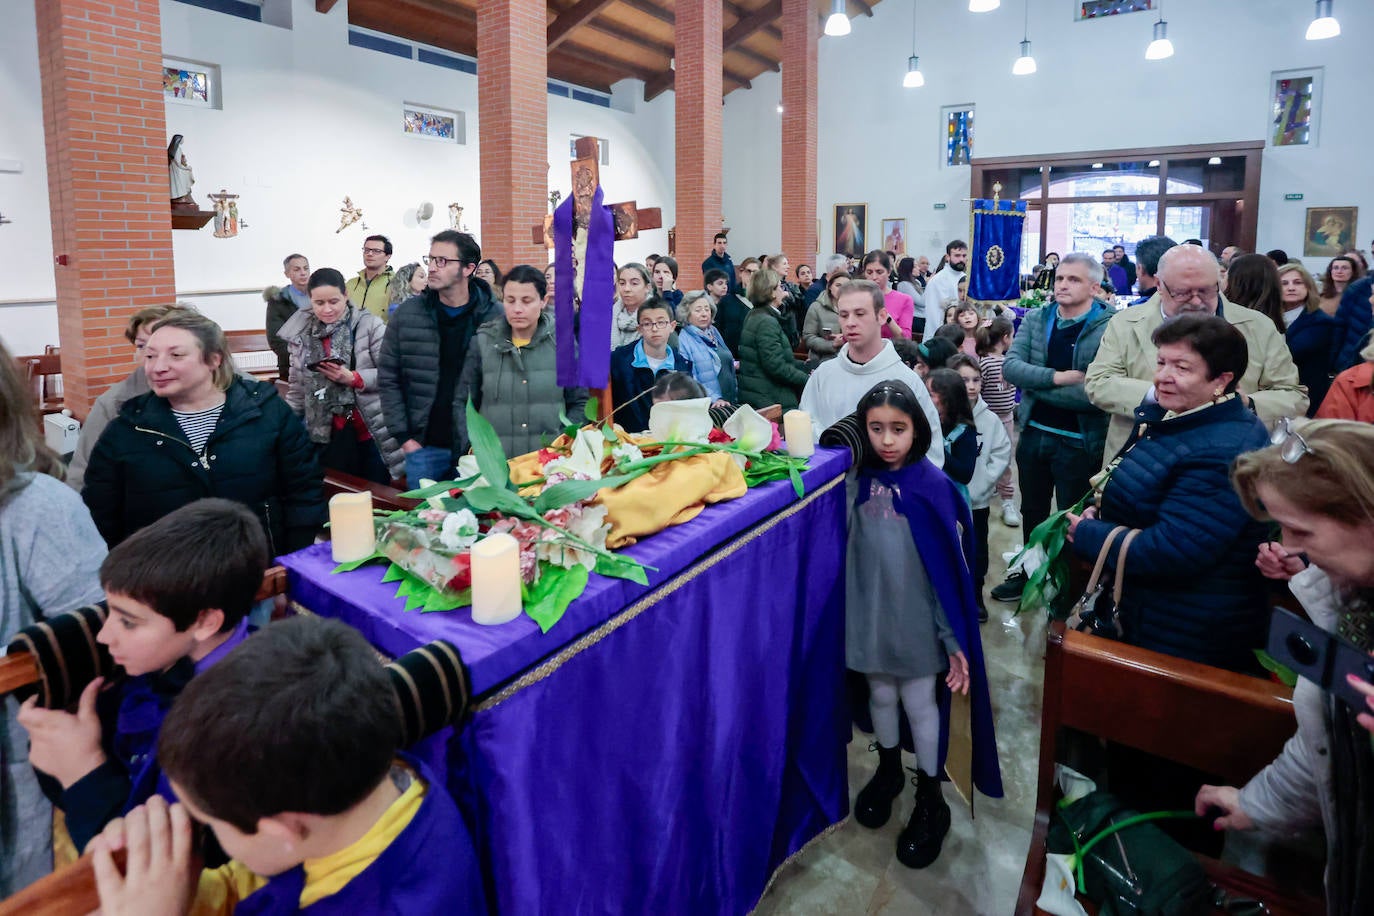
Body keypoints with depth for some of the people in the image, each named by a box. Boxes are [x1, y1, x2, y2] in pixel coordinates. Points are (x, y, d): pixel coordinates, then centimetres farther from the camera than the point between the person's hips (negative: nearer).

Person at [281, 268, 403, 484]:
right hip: (327, 436, 4)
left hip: (370, 434, -3)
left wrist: (353, 378, -20)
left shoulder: (369, 326, -8)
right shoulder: (302, 333, 6)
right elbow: (297, 387, 13)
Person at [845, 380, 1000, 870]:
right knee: (881, 695, 20)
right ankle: (888, 771, 46)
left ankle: (930, 802, 32)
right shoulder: (860, 480, -5)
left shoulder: (933, 486, -16)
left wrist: (955, 638, -12)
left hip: (917, 618, -3)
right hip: (870, 613, 3)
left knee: (920, 704, 11)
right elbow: (846, 548, 5)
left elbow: (951, 567, -13)